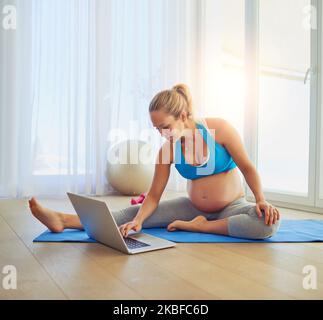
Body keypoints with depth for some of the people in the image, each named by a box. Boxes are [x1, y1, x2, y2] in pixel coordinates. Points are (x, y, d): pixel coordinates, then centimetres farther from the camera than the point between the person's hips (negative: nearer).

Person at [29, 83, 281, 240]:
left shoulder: (219, 128, -18)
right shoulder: (167, 150, -10)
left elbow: (247, 167, -9)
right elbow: (154, 195, -9)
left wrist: (261, 200, -20)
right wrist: (137, 220, -26)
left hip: (232, 207, -1)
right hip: (193, 207, 2)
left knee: (269, 223, -33)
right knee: (133, 213, -11)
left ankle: (198, 226, -24)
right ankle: (63, 220, -13)